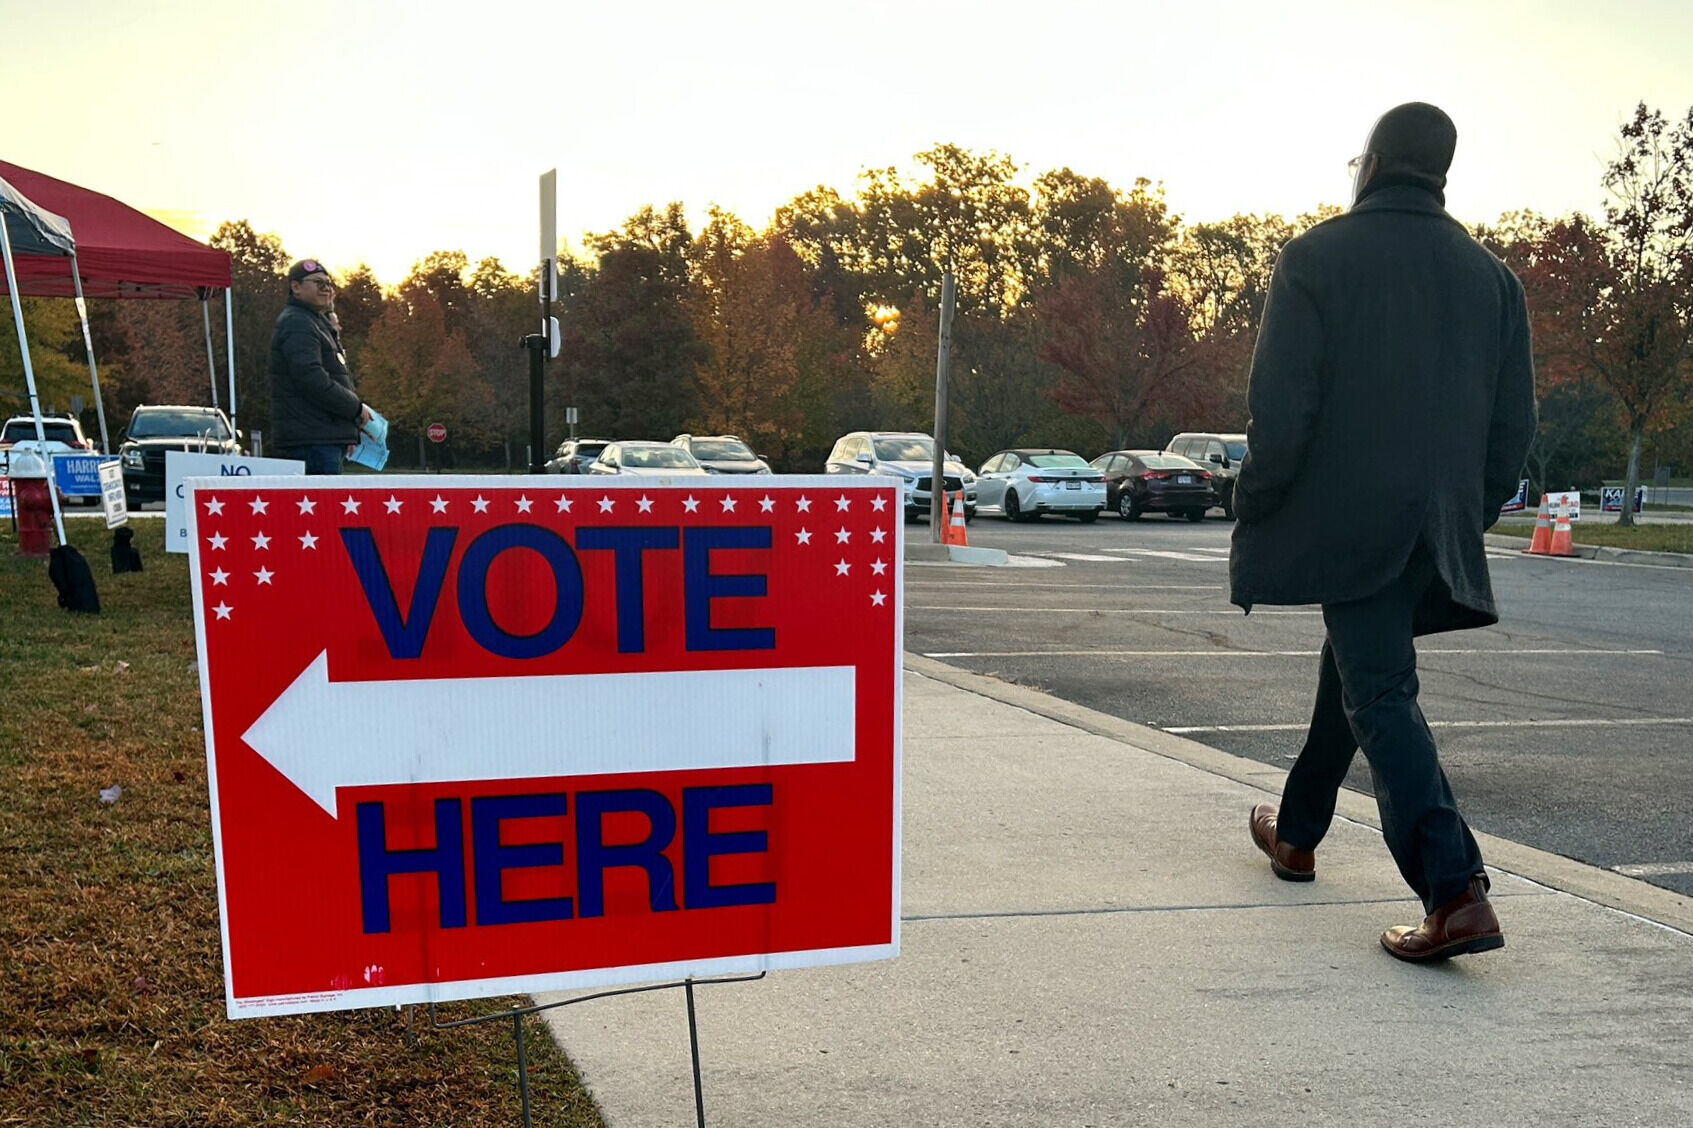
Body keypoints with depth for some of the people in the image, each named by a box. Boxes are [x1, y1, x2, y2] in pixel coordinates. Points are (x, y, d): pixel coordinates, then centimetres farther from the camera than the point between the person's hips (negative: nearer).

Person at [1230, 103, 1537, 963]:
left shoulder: (1317, 257, -6)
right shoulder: (1489, 275, 11)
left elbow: (1281, 406, -14)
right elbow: (1513, 424, 9)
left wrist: (1255, 512, -5)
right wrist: (1471, 517, 18)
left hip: (1344, 521, -6)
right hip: (1438, 530, 6)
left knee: (1379, 693, -4)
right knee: (1351, 671, 21)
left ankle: (1455, 890, -16)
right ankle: (1296, 833, 36)